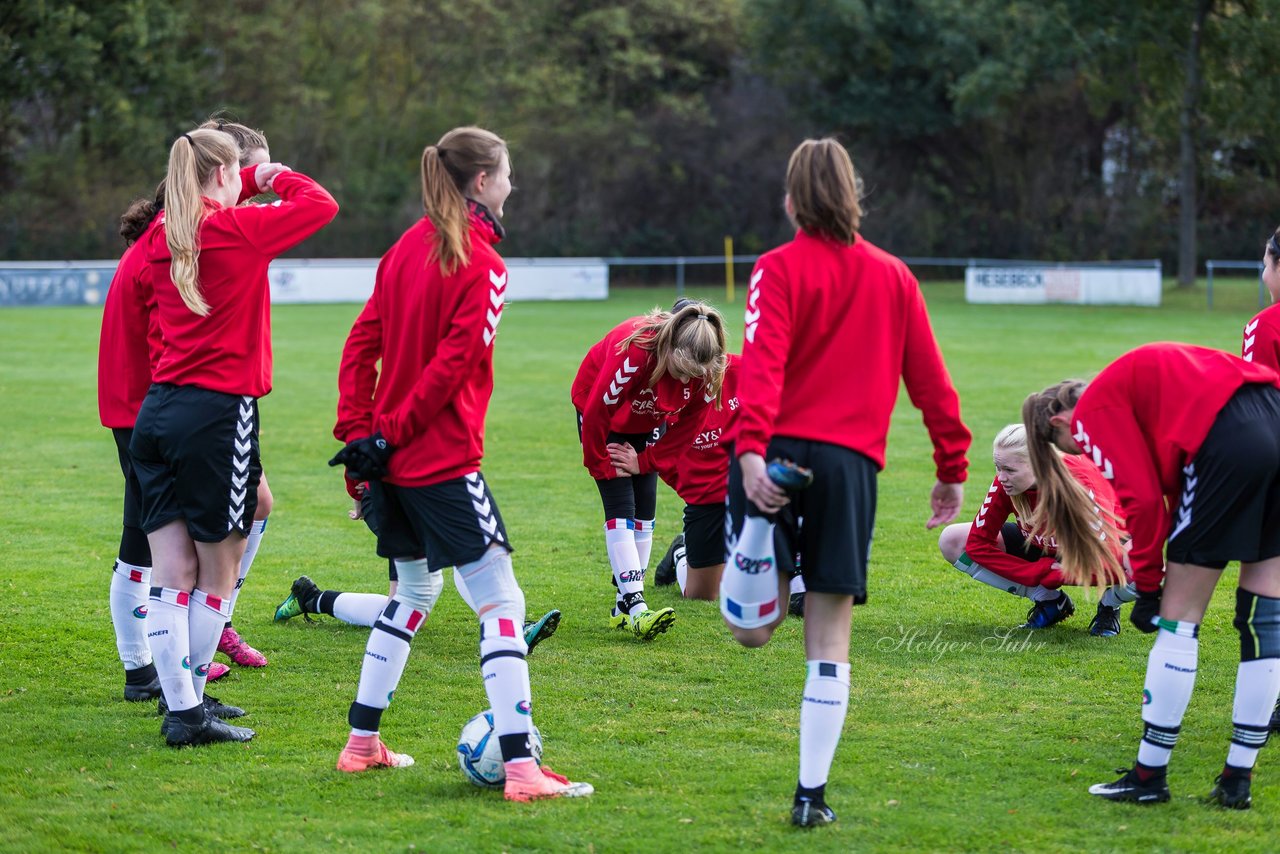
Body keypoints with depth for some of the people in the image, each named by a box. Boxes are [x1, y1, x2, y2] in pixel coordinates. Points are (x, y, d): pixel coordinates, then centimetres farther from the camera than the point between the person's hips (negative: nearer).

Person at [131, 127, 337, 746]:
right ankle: (189, 711, 8)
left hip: (157, 410, 6)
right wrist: (278, 178, 15)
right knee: (219, 574, 5)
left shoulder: (163, 237, 7)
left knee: (172, 573, 5)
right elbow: (321, 204, 0)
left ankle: (182, 706, 7)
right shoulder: (240, 228, -10)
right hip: (219, 413, -6)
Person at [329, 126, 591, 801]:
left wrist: (358, 431, 4)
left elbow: (361, 344, 7)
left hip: (390, 455, 8)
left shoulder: (406, 249, 10)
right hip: (443, 460, -8)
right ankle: (520, 769, -16)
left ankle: (361, 743, 27)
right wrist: (388, 435, -12)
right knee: (501, 602, -8)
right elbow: (452, 365, -17)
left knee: (414, 590, 23)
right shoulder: (482, 264, -12)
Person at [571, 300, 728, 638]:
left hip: (648, 424, 5)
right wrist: (602, 466, -18)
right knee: (621, 506, -15)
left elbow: (689, 424, -11)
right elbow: (597, 411, -31)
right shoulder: (635, 351, -41)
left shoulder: (706, 370, -26)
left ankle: (624, 606, 7)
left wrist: (645, 461, -14)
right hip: (602, 415, -5)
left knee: (644, 509, 0)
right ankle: (635, 606, -23)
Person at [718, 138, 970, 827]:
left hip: (777, 454, -2)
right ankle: (812, 796, 5)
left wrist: (752, 448, -23)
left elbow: (763, 363, -13)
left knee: (753, 628, 8)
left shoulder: (781, 269, 3)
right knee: (829, 641, 6)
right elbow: (930, 381, 14)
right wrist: (952, 469, 21)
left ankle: (758, 546, -19)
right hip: (851, 460, 2)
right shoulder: (894, 277, 13)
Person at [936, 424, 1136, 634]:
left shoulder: (1079, 485, -35)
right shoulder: (1005, 483, -23)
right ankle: (1048, 601, -3)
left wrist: (1049, 577, -27)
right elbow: (978, 543, -17)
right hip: (1043, 549, 5)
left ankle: (1109, 606, -1)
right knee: (952, 540, -13)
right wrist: (1041, 571, -23)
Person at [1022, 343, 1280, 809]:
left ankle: (1149, 776, 10)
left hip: (1227, 439, -8)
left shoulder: (1093, 409, 8)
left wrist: (1148, 586, 7)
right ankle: (1238, 779, 17)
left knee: (1179, 617, 4)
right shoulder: (1141, 377, 31)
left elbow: (1142, 497, -3)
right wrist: (1164, 574, 18)